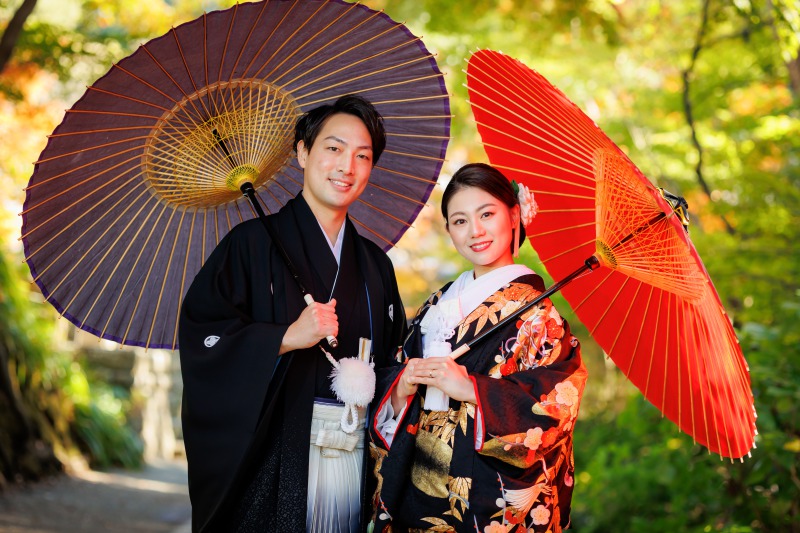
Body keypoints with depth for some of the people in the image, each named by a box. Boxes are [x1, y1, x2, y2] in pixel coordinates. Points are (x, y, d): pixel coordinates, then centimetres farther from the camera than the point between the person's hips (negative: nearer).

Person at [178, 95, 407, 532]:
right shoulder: (255, 242, -1)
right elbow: (199, 332, -10)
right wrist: (287, 337, -16)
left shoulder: (375, 265, 15)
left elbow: (392, 359, 20)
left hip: (356, 459, 5)